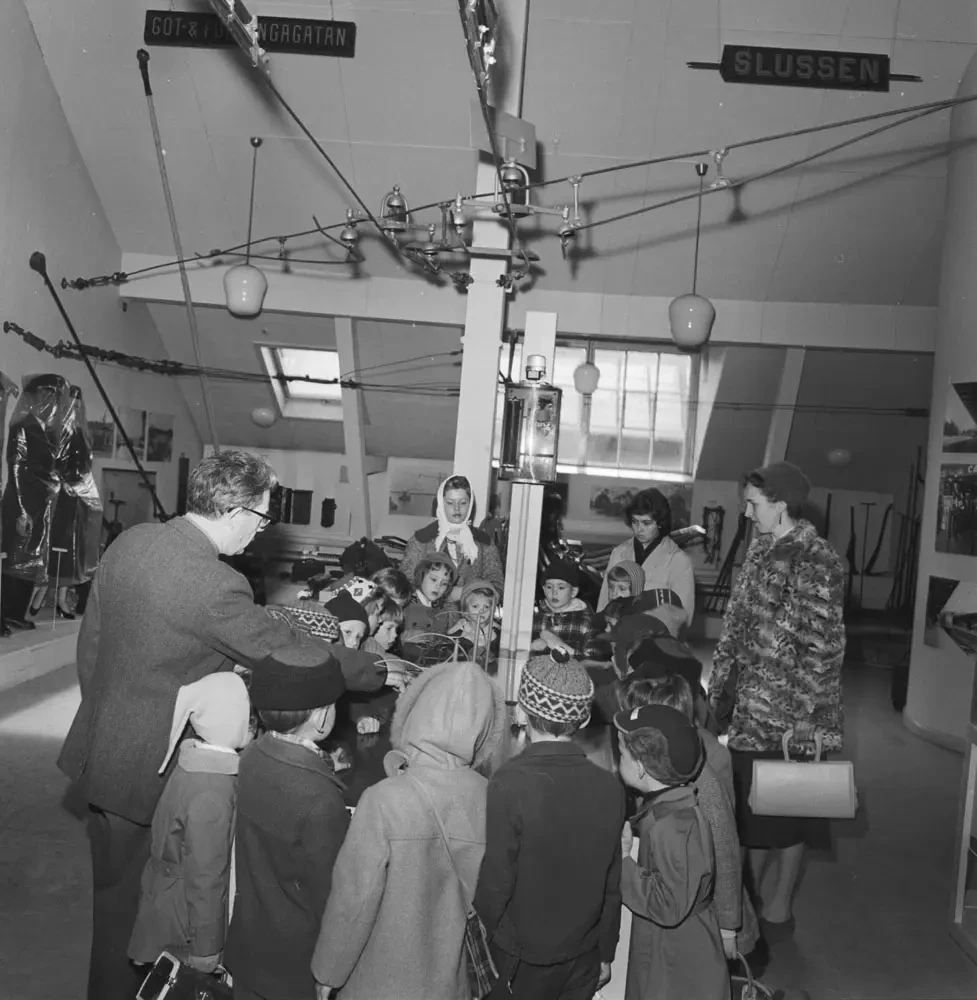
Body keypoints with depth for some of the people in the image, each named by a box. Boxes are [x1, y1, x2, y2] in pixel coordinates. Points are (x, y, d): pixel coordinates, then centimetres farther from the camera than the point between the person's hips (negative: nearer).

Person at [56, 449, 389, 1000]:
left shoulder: (131, 540, -4)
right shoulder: (217, 587, -29)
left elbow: (91, 639, 7)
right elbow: (290, 651, -20)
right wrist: (377, 670, -7)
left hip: (99, 747, 8)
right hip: (151, 769, -8)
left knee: (114, 886, 25)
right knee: (130, 897, 15)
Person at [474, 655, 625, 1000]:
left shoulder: (510, 782, -24)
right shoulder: (610, 787, -11)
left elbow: (496, 881, -19)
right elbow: (612, 885, -2)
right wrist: (605, 953, 13)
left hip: (523, 961, -3)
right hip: (585, 958, 4)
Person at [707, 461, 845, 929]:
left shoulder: (815, 562, -18)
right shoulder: (762, 547, 8)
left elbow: (823, 649, -20)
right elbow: (736, 621, 14)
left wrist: (798, 718, -19)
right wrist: (719, 685, 14)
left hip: (788, 715, -7)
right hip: (748, 705, 7)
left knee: (783, 812, 8)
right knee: (749, 807, 16)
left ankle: (779, 908, 25)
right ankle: (745, 898, 31)